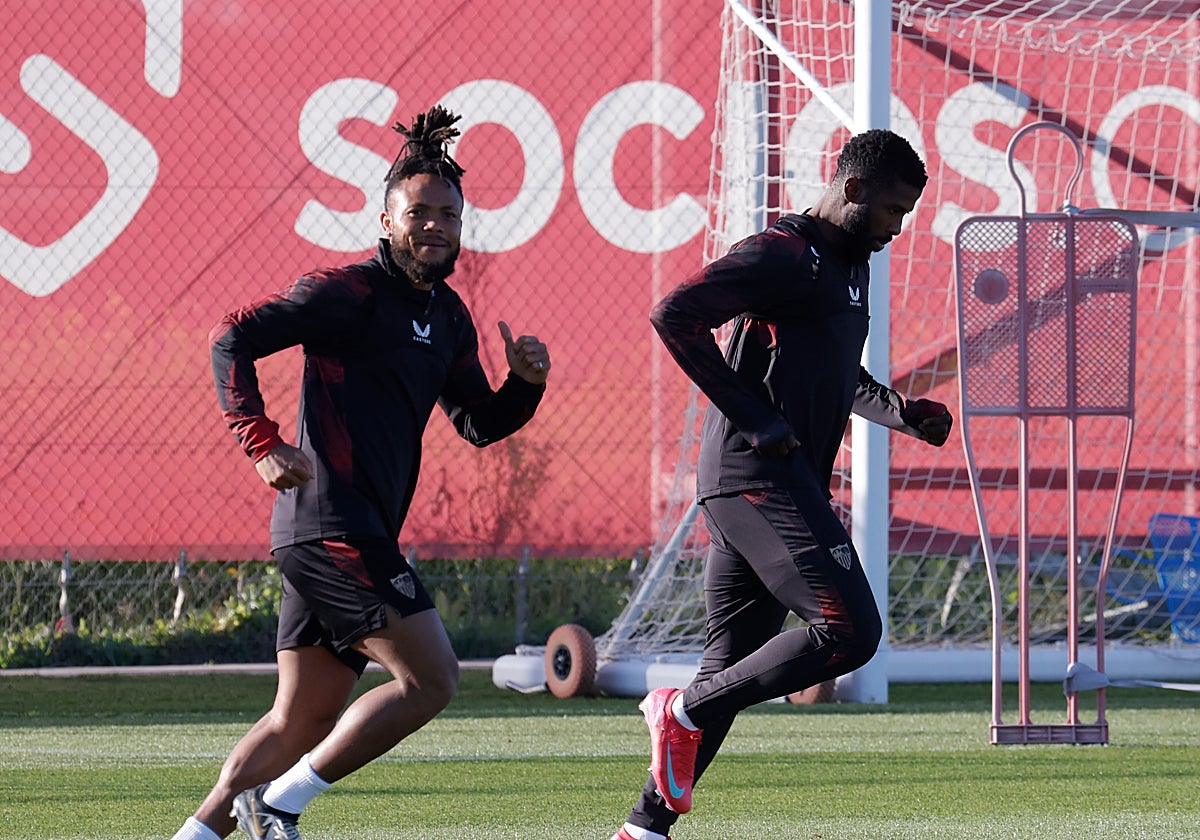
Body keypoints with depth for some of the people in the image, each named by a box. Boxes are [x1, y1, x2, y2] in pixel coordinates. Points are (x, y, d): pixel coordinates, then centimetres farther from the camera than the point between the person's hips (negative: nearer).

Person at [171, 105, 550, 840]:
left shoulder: (448, 316, 19)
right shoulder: (349, 293, -8)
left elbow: (479, 424, 25)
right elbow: (234, 338, -13)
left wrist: (525, 383, 5)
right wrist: (262, 444, -22)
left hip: (340, 536, 9)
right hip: (336, 525, -9)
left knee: (303, 718, 9)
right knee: (431, 679, -11)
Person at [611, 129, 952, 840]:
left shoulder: (850, 263, 21)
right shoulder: (782, 256, -9)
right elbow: (675, 316, -18)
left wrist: (900, 411, 17)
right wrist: (755, 420, -17)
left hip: (790, 482, 10)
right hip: (762, 478, -10)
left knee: (732, 668, 8)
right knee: (850, 630, -18)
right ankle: (687, 713, -10)